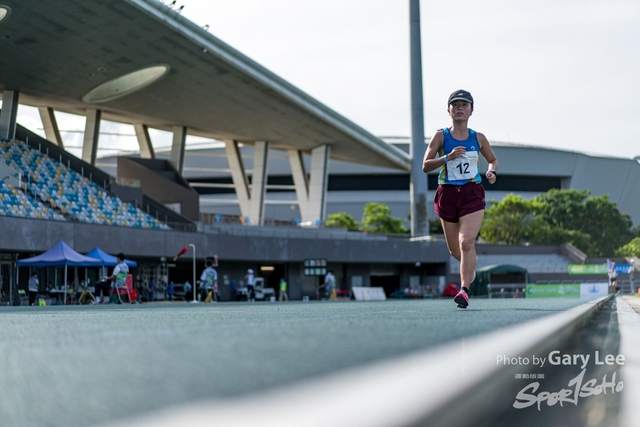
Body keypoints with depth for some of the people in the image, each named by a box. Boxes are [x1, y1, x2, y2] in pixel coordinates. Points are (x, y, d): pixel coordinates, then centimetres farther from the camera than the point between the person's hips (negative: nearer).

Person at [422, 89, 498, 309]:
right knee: (454, 250, 11)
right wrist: (447, 157, -20)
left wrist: (492, 171, -1)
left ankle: (465, 290, -22)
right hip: (447, 194, 1)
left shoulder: (478, 138, 6)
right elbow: (425, 166, -6)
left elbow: (493, 160, 21)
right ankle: (471, 263, 45)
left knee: (467, 242, -19)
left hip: (472, 194, -1)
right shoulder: (441, 136, 1)